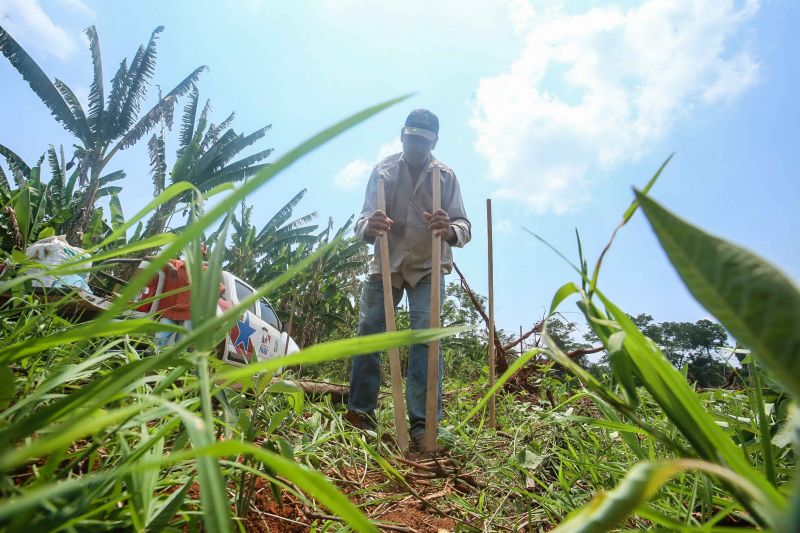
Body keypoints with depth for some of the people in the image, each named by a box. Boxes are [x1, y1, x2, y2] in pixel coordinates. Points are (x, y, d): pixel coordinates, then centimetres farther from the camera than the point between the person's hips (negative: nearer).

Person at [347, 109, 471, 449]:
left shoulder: (446, 176, -5)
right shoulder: (383, 171, -4)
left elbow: (464, 225, -11)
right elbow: (363, 220, -10)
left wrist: (450, 231, -36)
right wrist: (370, 226, -35)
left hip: (428, 267, -1)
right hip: (386, 263, 2)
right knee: (368, 330, -2)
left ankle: (423, 424, -10)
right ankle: (360, 414, 10)